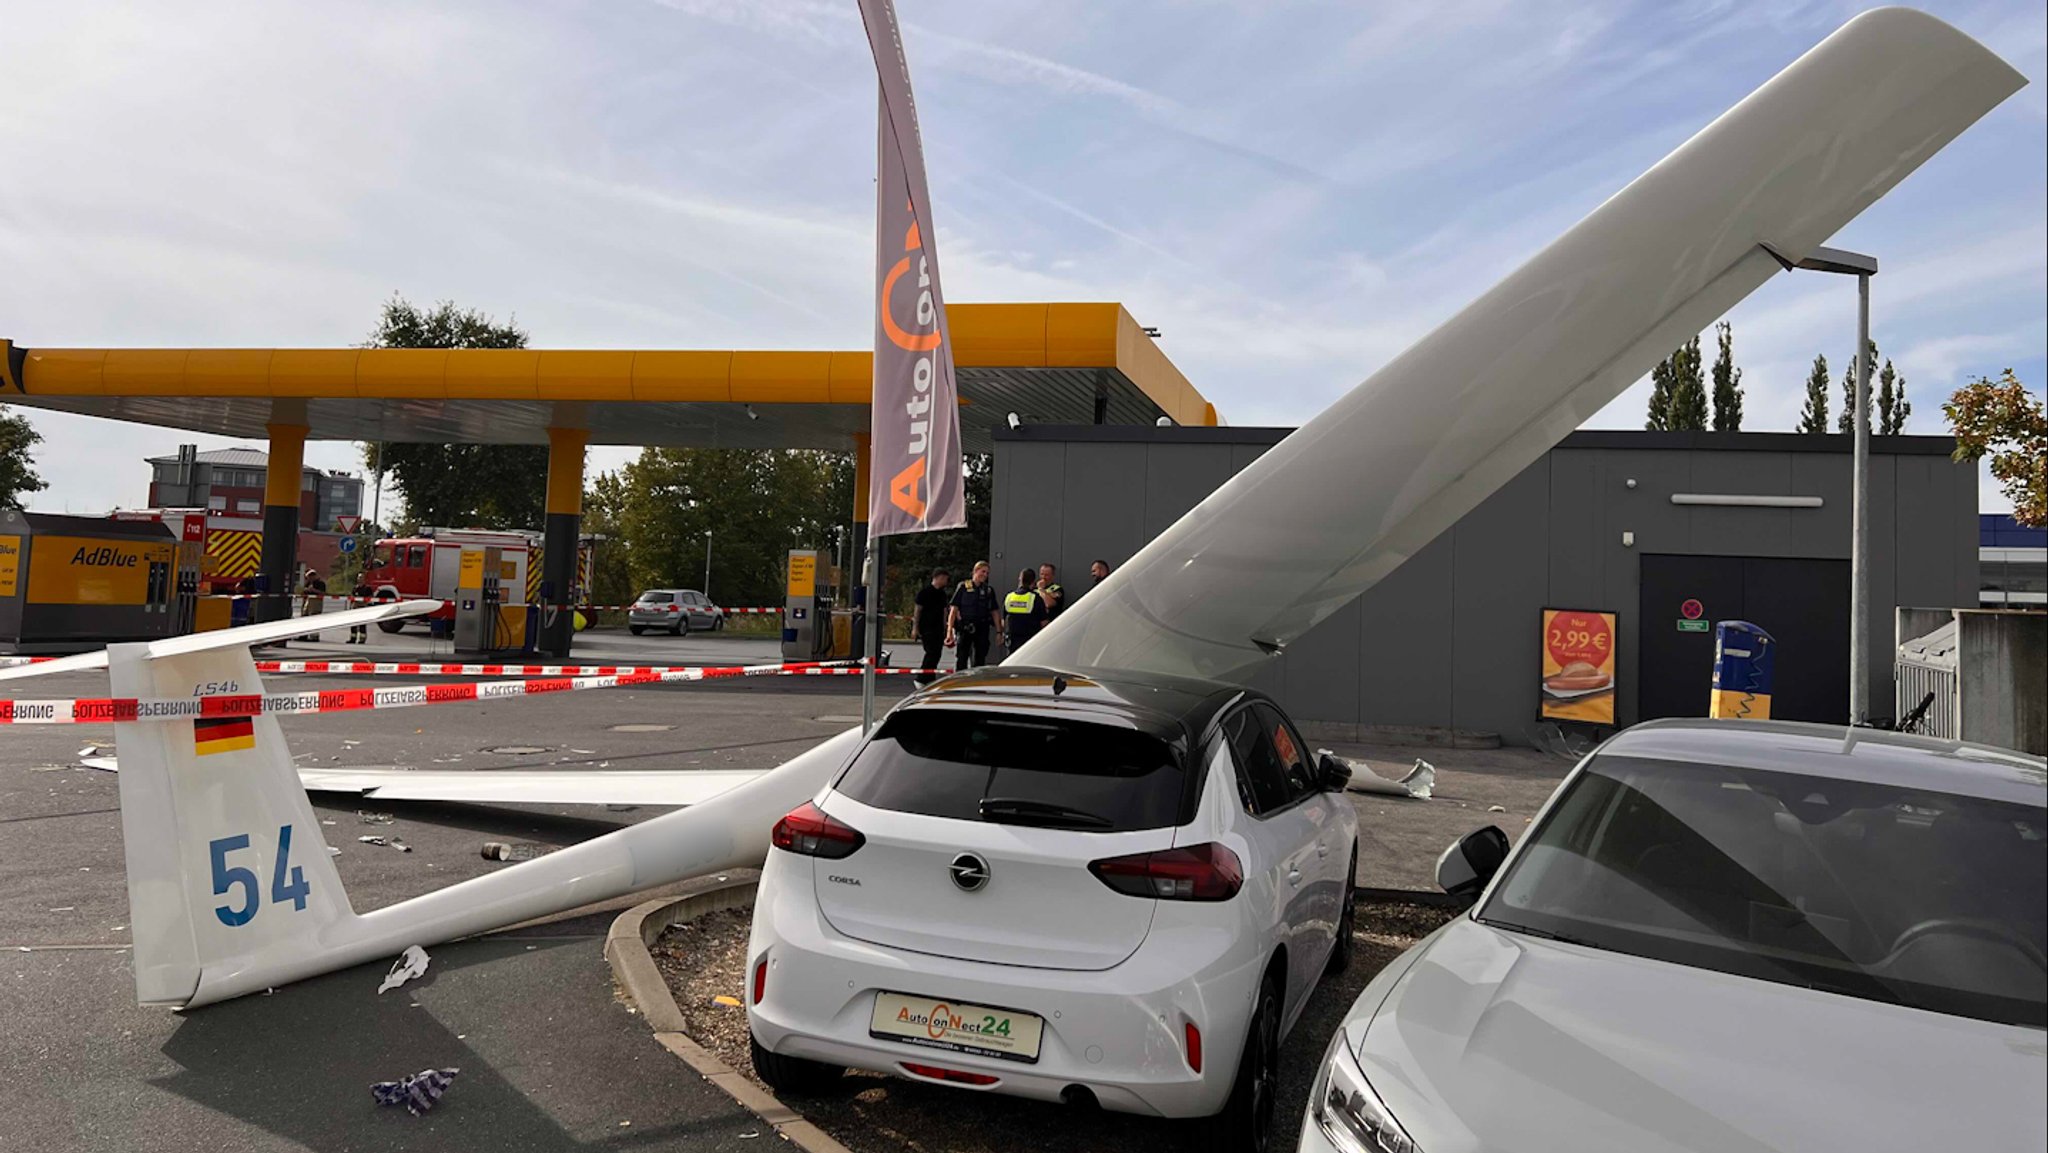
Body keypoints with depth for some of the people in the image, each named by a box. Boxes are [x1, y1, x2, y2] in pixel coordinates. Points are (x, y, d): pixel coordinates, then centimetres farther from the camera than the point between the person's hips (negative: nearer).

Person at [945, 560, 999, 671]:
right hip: (964, 629, -3)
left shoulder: (989, 591, 10)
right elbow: (953, 610, -2)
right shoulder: (963, 587, 0)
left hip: (982, 630, 3)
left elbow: (994, 613, 13)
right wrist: (949, 630, -9)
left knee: (979, 662, 7)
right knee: (960, 661, -2)